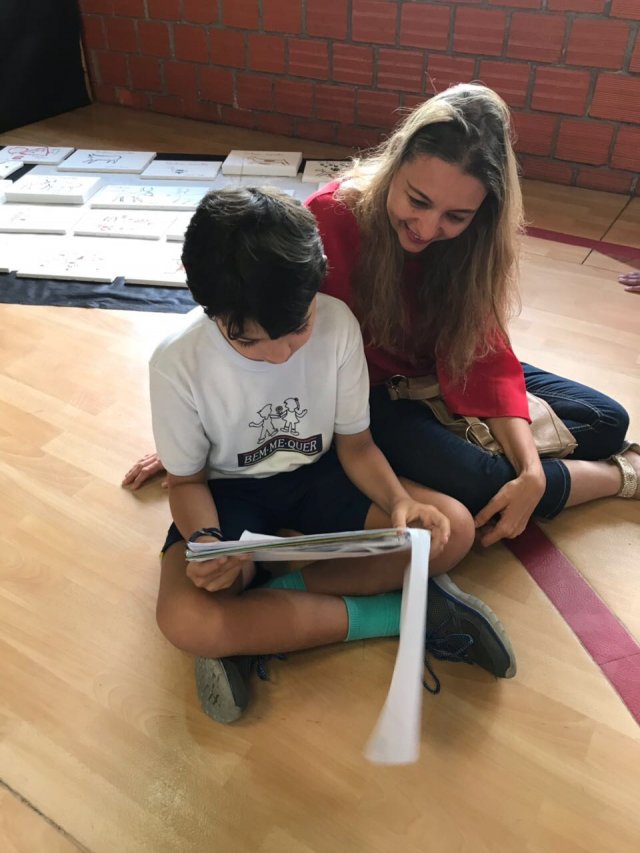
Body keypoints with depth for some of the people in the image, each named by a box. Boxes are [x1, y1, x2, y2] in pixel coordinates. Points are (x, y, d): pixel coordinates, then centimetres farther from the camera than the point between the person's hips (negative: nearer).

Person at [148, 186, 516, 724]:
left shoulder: (337, 323, -19)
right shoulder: (178, 364, -23)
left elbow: (355, 443, -7)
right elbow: (188, 479, -9)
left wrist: (400, 502, -27)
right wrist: (207, 542, -30)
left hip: (317, 474, 3)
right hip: (228, 491, -2)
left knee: (454, 529, -19)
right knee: (185, 622, -31)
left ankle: (248, 627, -18)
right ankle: (394, 613, -17)